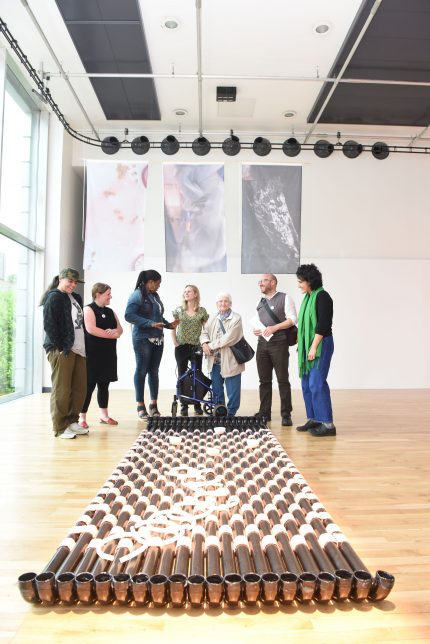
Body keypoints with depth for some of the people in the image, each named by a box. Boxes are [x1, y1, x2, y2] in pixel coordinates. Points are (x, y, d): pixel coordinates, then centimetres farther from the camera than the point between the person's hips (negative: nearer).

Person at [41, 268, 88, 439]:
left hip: (78, 349, 8)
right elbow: (49, 325, -12)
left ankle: (72, 421, 23)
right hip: (62, 350, -8)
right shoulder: (54, 297, -5)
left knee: (80, 389, 10)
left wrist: (83, 346, 12)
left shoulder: (76, 298, 20)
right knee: (61, 390, -1)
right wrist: (60, 347, -14)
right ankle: (60, 428, 9)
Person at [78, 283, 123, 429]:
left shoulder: (110, 311, 16)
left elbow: (120, 329, 12)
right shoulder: (89, 309, -6)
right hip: (93, 354, -7)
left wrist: (114, 331, -13)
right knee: (89, 385, -4)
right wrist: (112, 335, -11)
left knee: (104, 385, 11)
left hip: (108, 353, 7)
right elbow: (91, 329, -19)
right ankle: (82, 417, 5)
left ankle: (104, 415, 19)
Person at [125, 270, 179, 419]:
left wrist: (169, 324, 5)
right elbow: (129, 315, -18)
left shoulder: (155, 296, 13)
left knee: (154, 372, 10)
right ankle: (141, 406, 10)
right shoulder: (137, 295, -9)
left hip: (158, 339, 7)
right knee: (141, 371, 1)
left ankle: (153, 405, 18)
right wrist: (150, 324, -21)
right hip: (143, 339, -7)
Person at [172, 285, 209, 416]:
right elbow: (173, 327, 7)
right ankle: (184, 406, 14)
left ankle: (197, 405, 17)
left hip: (196, 347, -1)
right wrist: (175, 342, -1)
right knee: (182, 376, 5)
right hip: (181, 347, 1)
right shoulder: (179, 310, 3)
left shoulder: (202, 311, 1)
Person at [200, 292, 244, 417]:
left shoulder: (236, 318, -7)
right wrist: (204, 343, -11)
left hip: (230, 361, -5)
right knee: (216, 389, 15)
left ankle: (231, 413, 16)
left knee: (232, 390, 1)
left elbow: (227, 338, -17)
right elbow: (204, 332, 11)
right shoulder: (212, 319, 14)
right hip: (215, 360, 6)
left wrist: (211, 346, -14)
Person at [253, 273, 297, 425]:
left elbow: (292, 319, -9)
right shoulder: (260, 303, 19)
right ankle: (264, 413, 16)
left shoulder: (284, 298, 0)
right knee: (264, 380, 8)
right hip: (262, 344, 6)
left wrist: (274, 328, -18)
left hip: (279, 344, -6)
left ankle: (286, 414, 5)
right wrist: (257, 330, 6)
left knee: (283, 380, -2)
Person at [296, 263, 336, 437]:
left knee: (317, 384, -10)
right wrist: (301, 344, 16)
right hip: (307, 346, 9)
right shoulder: (308, 297, 13)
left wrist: (314, 347, -20)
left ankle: (327, 424, -4)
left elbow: (323, 325, -18)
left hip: (321, 345, -9)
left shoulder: (322, 296, -12)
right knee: (307, 384, 10)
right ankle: (314, 419, 20)